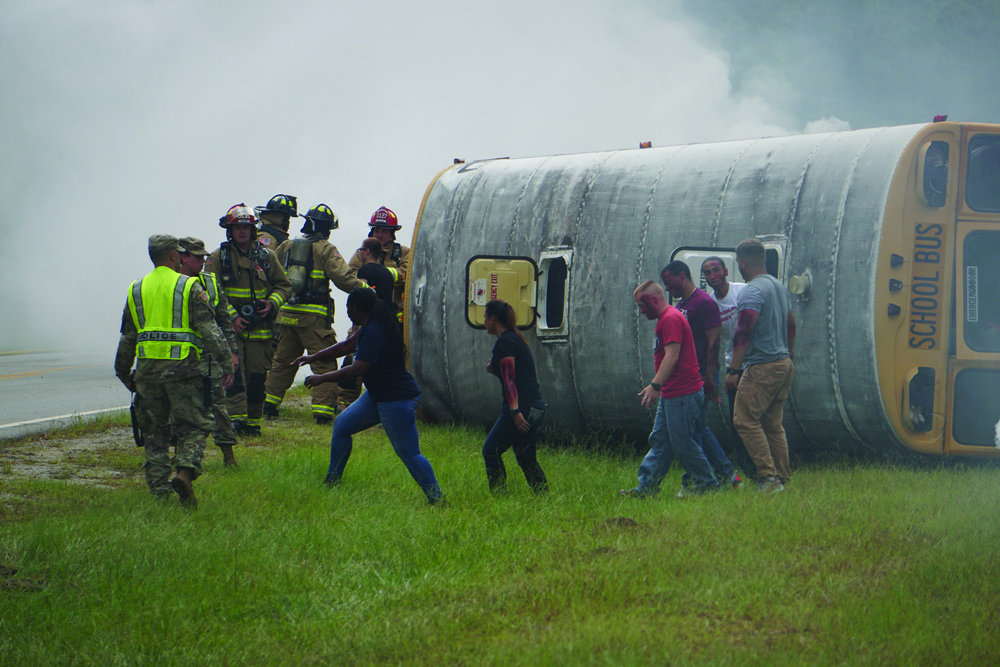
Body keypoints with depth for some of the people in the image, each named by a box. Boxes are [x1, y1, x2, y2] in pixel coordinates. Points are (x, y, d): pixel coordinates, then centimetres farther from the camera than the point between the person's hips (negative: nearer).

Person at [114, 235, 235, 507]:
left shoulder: (136, 289, 12)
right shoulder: (189, 286, -2)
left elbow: (127, 336, 17)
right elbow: (209, 329, -8)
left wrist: (124, 372, 26)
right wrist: (226, 362, -5)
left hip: (148, 368, 4)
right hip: (182, 366, -4)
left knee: (155, 430, 12)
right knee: (193, 426, 1)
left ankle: (159, 486, 7)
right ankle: (185, 471, -23)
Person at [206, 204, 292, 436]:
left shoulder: (266, 256, 10)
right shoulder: (218, 258, 2)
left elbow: (283, 285, 16)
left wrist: (272, 303, -4)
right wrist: (232, 316, -14)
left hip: (260, 327, 3)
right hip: (230, 327, -3)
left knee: (256, 377, 4)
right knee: (233, 374, -14)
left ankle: (253, 421, 13)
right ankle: (235, 419, -19)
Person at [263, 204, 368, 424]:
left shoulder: (286, 247, 11)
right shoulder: (326, 250, -6)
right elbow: (343, 278, -15)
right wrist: (366, 288, -7)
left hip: (287, 313, 5)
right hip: (314, 317, -5)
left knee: (282, 361, 17)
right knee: (324, 363, -1)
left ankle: (269, 404, 20)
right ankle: (323, 409, -8)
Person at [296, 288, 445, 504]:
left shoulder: (374, 333, -22)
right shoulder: (368, 328, 11)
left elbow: (359, 369, -27)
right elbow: (346, 346, 27)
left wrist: (323, 378, -20)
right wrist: (314, 357, 32)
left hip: (398, 400, -11)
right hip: (377, 396, 11)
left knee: (408, 453, -12)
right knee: (342, 425, 17)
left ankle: (436, 498, -12)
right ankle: (332, 481, 26)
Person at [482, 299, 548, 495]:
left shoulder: (504, 343, -10)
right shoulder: (516, 339, 18)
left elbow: (509, 379, -18)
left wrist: (515, 411, -23)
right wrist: (494, 367, 17)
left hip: (522, 407, -10)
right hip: (536, 407, 10)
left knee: (491, 451, -2)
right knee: (527, 459, 14)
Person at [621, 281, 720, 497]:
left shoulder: (671, 319, -15)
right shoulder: (665, 319, 18)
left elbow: (672, 356, -24)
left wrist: (655, 385, -28)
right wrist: (657, 388, 25)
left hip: (682, 395, -11)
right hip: (671, 395, 11)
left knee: (683, 443, -5)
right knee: (659, 441, 10)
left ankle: (707, 483, 5)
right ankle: (647, 486, 11)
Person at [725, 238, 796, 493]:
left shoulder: (753, 291, -14)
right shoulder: (780, 287, 15)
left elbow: (743, 334, -20)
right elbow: (791, 326, 23)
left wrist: (733, 370, -19)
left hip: (762, 366, -9)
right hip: (784, 364, 9)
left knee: (746, 419, -7)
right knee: (772, 423, 12)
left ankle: (768, 476, -13)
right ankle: (782, 479, 10)